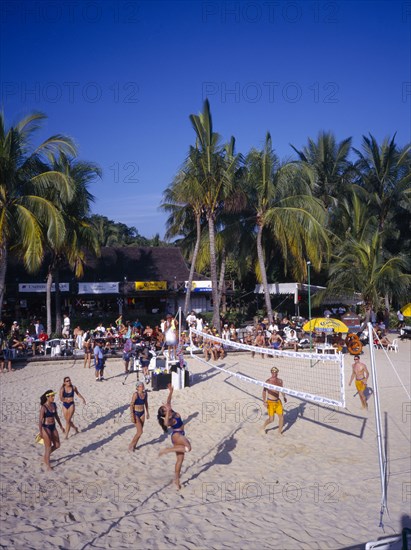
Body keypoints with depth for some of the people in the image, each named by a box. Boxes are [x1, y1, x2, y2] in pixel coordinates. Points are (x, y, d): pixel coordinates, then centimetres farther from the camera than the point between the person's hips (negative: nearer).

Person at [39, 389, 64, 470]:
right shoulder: (43, 407, -18)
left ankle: (46, 456, 35)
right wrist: (40, 432, -29)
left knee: (57, 445, 12)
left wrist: (61, 426, 20)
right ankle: (47, 464, 18)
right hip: (46, 428, -7)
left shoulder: (54, 405, 3)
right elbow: (40, 420, -22)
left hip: (53, 427, 7)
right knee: (48, 447, 3)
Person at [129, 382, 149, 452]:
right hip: (136, 413, -6)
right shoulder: (135, 394, -20)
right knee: (140, 432, -9)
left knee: (139, 431, 10)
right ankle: (131, 445, 8)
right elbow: (131, 405, -18)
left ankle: (134, 445, 25)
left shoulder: (145, 393, -1)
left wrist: (147, 412, 18)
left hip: (142, 413, 6)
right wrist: (132, 417, -21)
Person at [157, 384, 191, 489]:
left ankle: (176, 479, 19)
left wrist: (171, 391, 1)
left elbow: (168, 401, 9)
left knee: (180, 459, 11)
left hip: (179, 436, 9)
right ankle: (166, 450, -20)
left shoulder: (172, 413, -1)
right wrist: (168, 412, -52)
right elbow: (166, 423, -49)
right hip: (177, 436, -9)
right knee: (188, 447, -36)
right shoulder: (170, 420, -24)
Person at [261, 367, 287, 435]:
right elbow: (264, 391, -13)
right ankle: (263, 427, 26)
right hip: (270, 402, -5)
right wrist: (264, 401, -20)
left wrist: (284, 397, 27)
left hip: (278, 401, 5)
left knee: (281, 416, 2)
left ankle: (280, 432, 20)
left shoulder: (280, 381, 2)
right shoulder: (268, 381, -15)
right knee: (271, 419, -2)